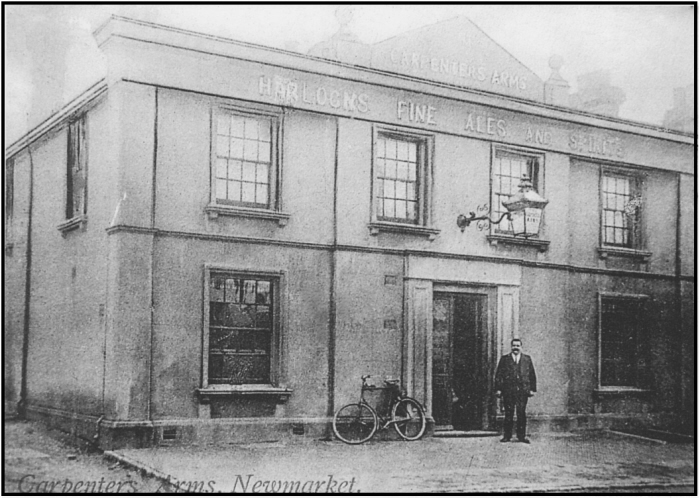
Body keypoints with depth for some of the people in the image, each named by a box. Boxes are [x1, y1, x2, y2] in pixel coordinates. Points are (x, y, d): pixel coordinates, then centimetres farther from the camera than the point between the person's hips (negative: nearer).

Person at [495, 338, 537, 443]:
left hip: (523, 391, 1)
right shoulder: (504, 359, 9)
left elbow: (532, 375, 12)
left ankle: (521, 436, 7)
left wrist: (532, 389, 5)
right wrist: (498, 389, -2)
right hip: (508, 391, -1)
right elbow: (499, 375, 6)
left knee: (521, 414, -1)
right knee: (508, 414, -1)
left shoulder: (527, 359, 12)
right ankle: (507, 436, 6)